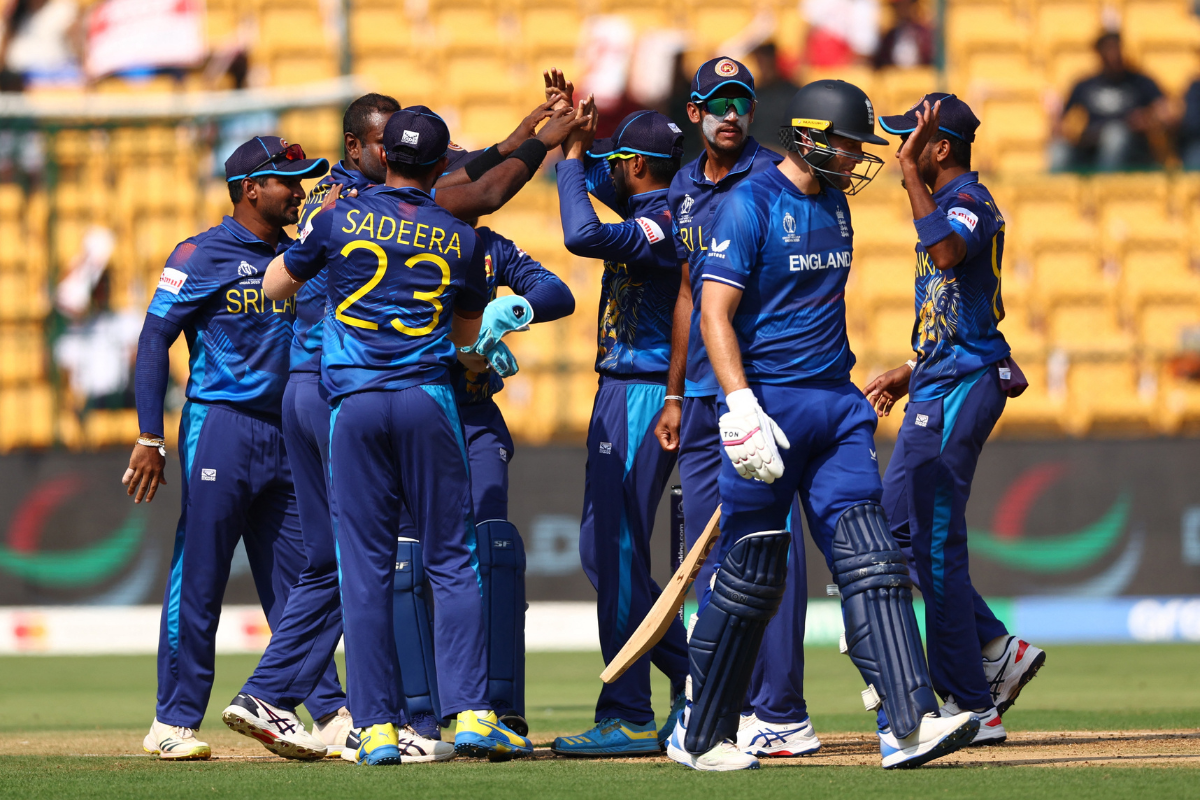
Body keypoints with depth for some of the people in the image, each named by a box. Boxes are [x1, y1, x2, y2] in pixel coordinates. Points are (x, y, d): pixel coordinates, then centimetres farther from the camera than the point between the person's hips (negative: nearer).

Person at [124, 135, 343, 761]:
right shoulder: (201, 256, -4)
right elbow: (154, 340, -6)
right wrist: (149, 438, -12)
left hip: (284, 438, 6)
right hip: (219, 428, -6)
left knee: (296, 579, 5)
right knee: (199, 577, -4)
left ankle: (326, 710, 5)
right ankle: (174, 723, 0)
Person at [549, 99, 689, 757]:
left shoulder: (664, 223, -17)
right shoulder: (648, 210, 12)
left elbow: (583, 236, -32)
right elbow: (595, 177, 30)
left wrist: (573, 158, -19)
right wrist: (571, 138, 12)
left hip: (644, 396, -10)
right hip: (620, 392, 10)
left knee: (618, 550, -10)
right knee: (603, 550, 15)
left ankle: (628, 718, -9)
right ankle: (691, 681, 19)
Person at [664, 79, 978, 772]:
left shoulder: (835, 206, 15)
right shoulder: (750, 204, -9)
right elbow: (716, 313, -15)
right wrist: (741, 407, -25)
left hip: (837, 406, 7)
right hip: (768, 403, -7)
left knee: (871, 560, -5)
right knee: (753, 577, -1)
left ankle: (909, 725, -13)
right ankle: (701, 736, 14)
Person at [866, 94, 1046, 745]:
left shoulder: (970, 199, -13)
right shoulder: (950, 203, 19)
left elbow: (947, 252, -38)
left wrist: (910, 171, -30)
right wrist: (911, 374, 20)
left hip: (959, 391, -11)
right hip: (939, 389, 11)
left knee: (937, 544, -8)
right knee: (894, 526, 13)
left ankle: (974, 709, -4)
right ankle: (996, 651, 15)